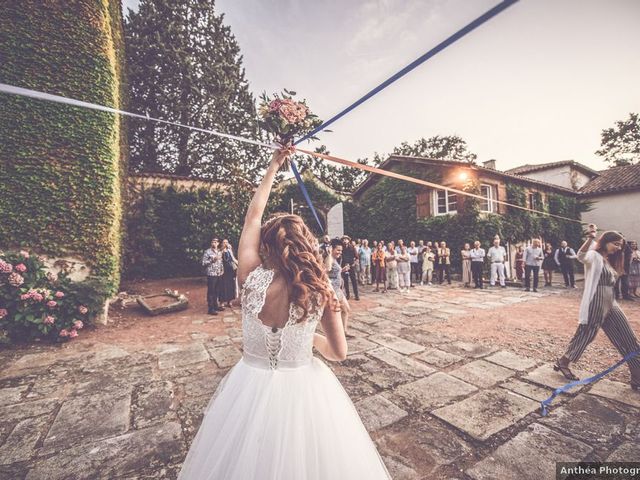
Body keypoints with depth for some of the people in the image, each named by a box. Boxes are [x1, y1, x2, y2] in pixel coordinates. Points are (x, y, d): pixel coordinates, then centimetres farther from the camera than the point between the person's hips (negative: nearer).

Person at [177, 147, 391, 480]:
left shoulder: (251, 278, -17)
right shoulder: (320, 290, -17)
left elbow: (253, 216, -3)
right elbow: (339, 353, -8)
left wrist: (272, 168, 7)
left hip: (251, 384, 1)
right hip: (302, 388, 0)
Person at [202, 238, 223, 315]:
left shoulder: (220, 252, 14)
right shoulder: (207, 252, -6)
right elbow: (203, 263, -9)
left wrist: (222, 269, 9)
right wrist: (212, 260, -19)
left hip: (219, 274, 6)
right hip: (211, 274, -6)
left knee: (217, 291, 13)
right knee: (211, 291, -2)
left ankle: (216, 305, 25)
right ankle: (211, 308, 3)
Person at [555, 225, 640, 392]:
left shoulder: (609, 261, 16)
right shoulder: (594, 256, -12)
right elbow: (581, 255, -36)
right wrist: (590, 238, -47)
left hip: (611, 305, 9)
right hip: (595, 305, -9)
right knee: (584, 336, 2)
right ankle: (562, 363, 19)